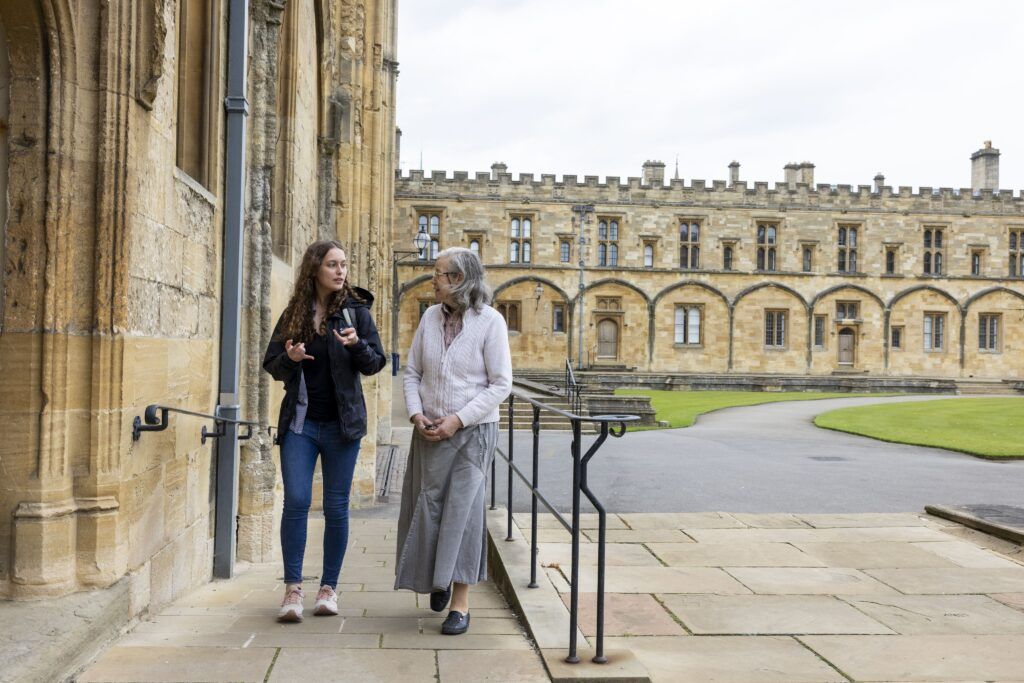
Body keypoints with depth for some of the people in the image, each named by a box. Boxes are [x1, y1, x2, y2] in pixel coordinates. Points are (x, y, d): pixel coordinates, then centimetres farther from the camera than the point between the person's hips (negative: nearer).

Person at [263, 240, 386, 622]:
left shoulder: (355, 310, 1)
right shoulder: (293, 313, 5)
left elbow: (376, 362, -2)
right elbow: (271, 364, 9)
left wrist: (357, 345, -22)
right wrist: (289, 358, -13)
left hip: (341, 422, -1)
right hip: (300, 422, 1)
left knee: (336, 507, 4)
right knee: (296, 501, -6)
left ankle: (329, 587, 16)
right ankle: (293, 588, 4)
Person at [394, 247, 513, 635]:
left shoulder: (490, 321, -10)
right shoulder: (430, 317, 4)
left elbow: (501, 384, -10)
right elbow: (412, 372, 10)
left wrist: (457, 420, -15)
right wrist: (416, 414, -6)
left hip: (473, 431, -5)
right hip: (430, 430, 5)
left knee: (462, 509, -7)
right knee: (427, 508, 10)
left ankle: (460, 604, 2)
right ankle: (438, 577, 36)